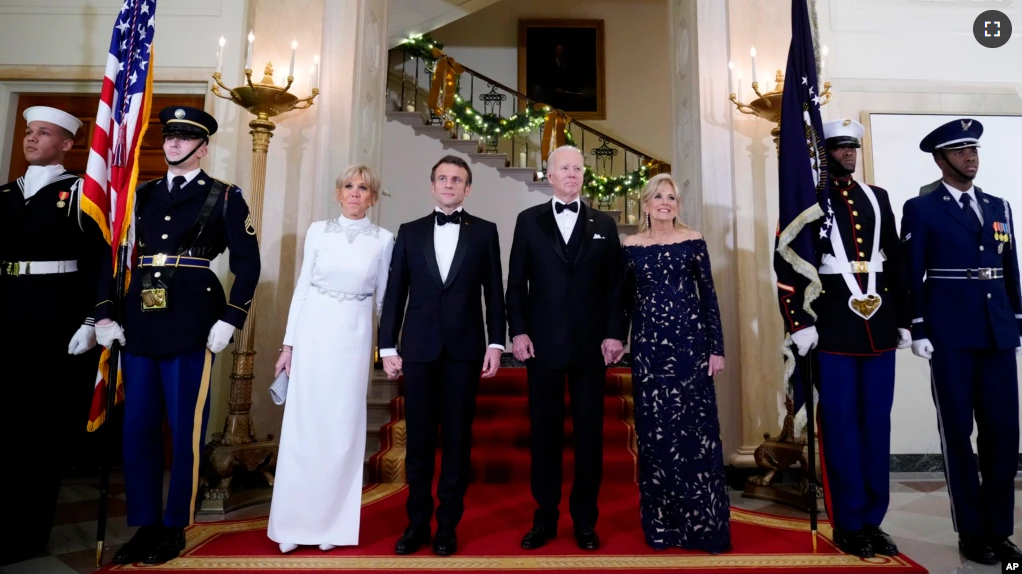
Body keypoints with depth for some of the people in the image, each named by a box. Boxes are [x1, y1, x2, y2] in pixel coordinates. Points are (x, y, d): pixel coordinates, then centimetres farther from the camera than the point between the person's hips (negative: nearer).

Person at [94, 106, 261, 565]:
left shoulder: (224, 198, 2)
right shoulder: (142, 195, 15)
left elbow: (247, 264, -3)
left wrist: (229, 321, -10)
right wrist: (105, 314, 6)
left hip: (191, 326, -5)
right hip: (139, 324, 5)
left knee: (185, 431, 3)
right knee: (137, 430, 9)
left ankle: (174, 528, 18)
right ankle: (143, 526, 24)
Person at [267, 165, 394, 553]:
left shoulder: (383, 240, 2)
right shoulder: (318, 231, 3)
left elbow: (384, 299, 7)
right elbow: (302, 287, 5)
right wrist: (289, 344, 3)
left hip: (353, 338, 0)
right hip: (314, 333, 1)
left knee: (343, 430, 7)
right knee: (303, 428, 6)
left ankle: (333, 524, 22)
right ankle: (295, 523, 21)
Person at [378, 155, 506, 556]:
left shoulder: (484, 232, 7)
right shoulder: (410, 232, 10)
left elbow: (494, 292, 4)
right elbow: (394, 292, 7)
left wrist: (495, 343, -3)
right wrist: (387, 346, 3)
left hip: (464, 348, -1)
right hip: (419, 347, 1)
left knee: (457, 438, 6)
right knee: (418, 439, 8)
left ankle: (448, 524, 19)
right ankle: (417, 521, 22)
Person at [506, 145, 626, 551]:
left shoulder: (603, 224, 10)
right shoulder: (529, 221, 7)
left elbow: (615, 285, 5)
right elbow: (516, 282, 3)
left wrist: (615, 333, -5)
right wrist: (518, 331, -6)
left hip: (591, 344, 1)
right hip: (542, 343, -1)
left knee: (589, 433, 8)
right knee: (544, 431, 7)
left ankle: (585, 520, 22)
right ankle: (545, 517, 21)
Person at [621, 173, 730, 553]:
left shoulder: (693, 241, 3)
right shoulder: (630, 246, 4)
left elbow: (708, 295, 2)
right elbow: (626, 298, 10)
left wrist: (716, 347, -2)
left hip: (689, 343, -1)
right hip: (649, 347, 1)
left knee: (696, 427, 1)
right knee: (654, 431, 6)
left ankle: (704, 522, 16)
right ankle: (662, 522, 20)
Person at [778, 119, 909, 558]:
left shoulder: (878, 198, 15)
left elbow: (897, 262, 14)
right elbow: (788, 266, -9)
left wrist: (903, 319, 10)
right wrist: (798, 323, -15)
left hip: (879, 326, 5)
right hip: (833, 328, -5)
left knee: (877, 425, 10)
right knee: (841, 427, 3)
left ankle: (873, 520, 24)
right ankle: (848, 524, 15)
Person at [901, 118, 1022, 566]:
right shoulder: (921, 209, 0)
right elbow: (911, 275, -5)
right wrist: (917, 330, -11)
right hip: (950, 335, -5)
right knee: (958, 433, 3)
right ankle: (971, 532, 15)